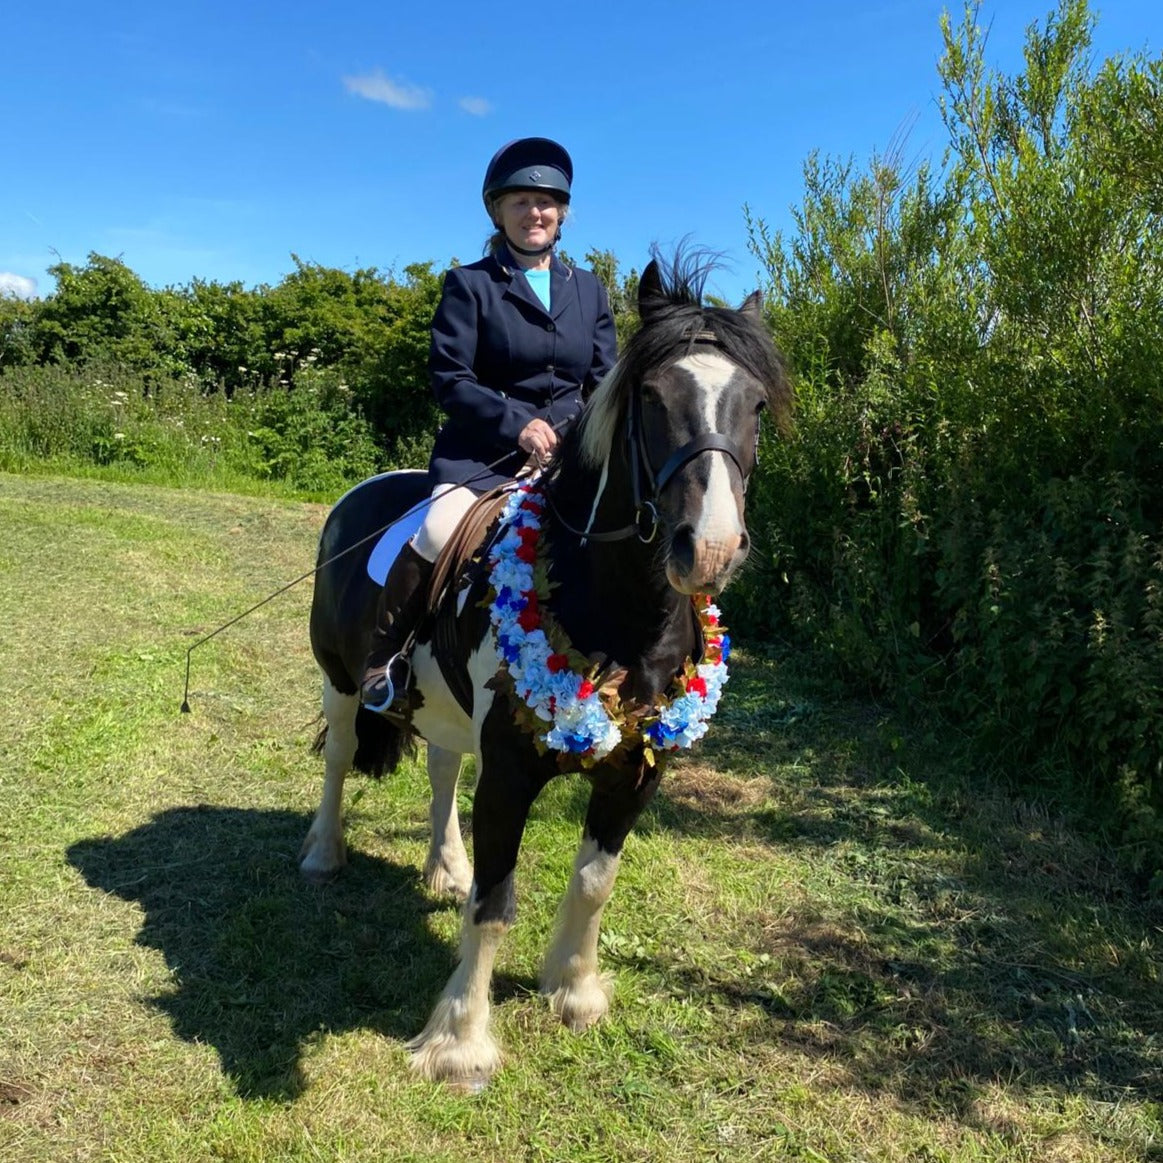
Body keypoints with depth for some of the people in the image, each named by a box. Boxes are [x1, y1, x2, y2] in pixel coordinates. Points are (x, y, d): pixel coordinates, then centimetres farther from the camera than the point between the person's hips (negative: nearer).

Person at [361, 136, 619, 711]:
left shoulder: (589, 289, 16)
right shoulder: (470, 284, 3)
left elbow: (607, 379, 15)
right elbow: (449, 378, -6)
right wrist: (518, 425, -18)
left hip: (572, 453, 5)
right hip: (484, 452, -4)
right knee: (441, 534, -30)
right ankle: (385, 654, -8)